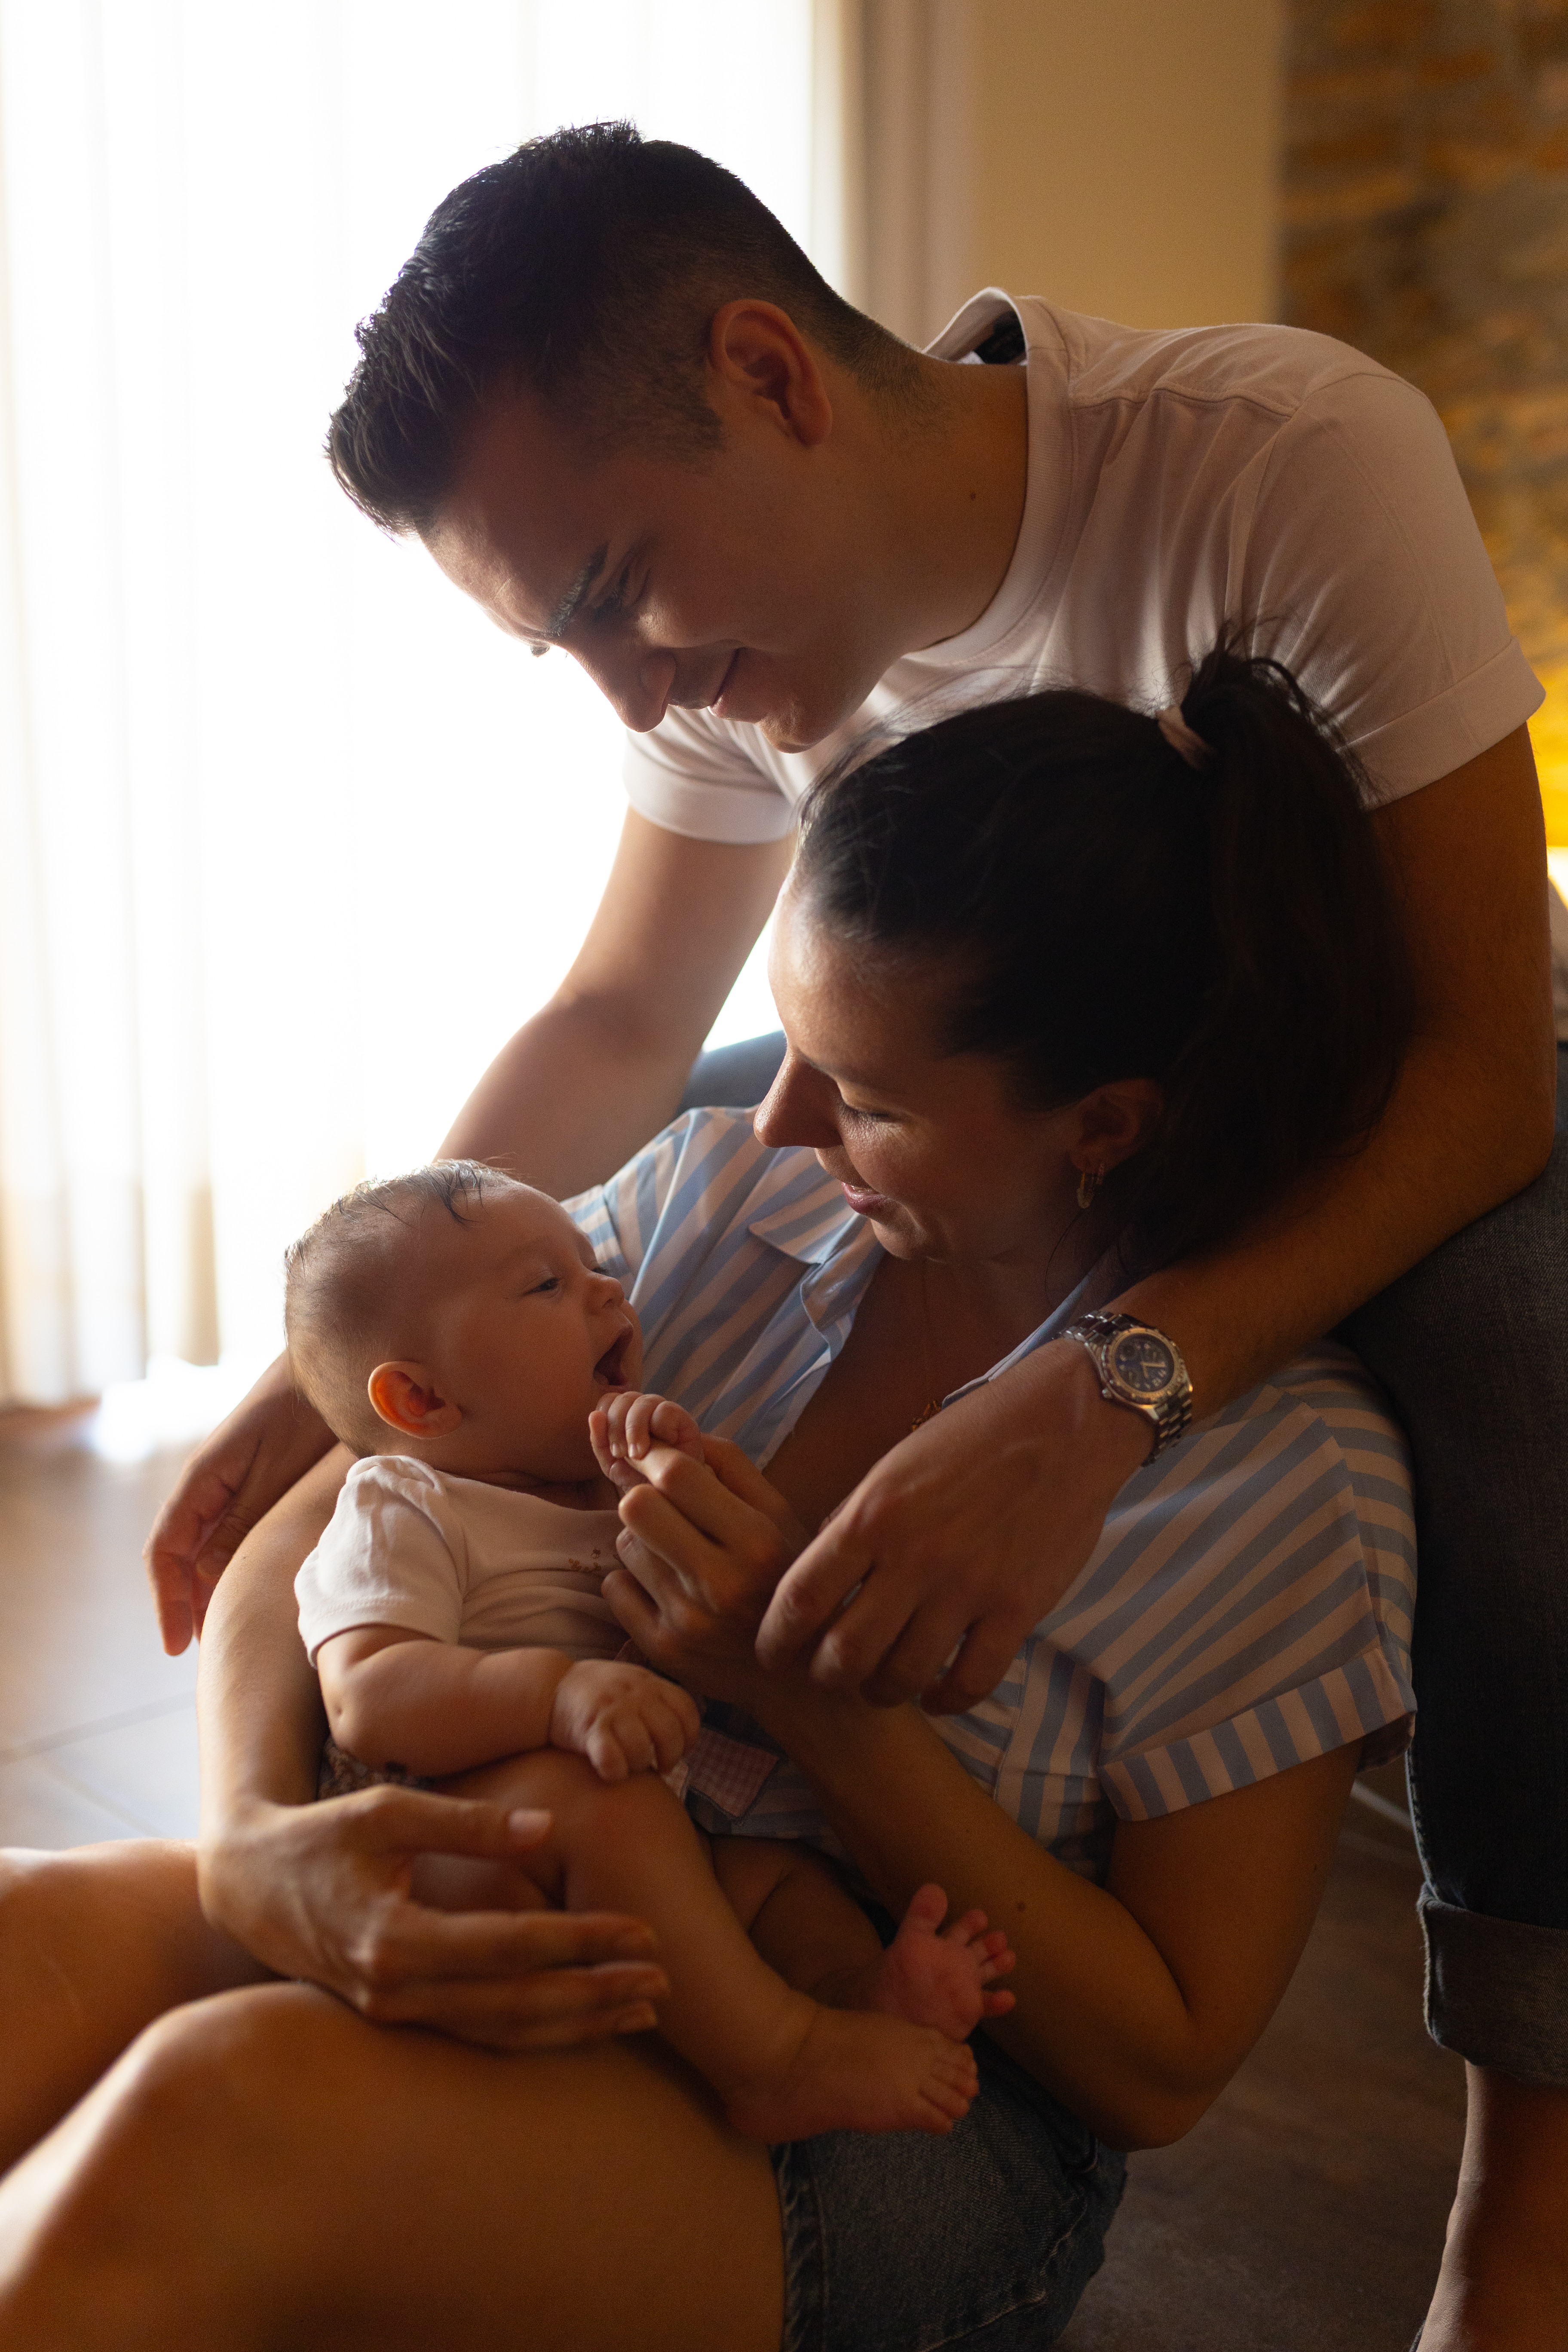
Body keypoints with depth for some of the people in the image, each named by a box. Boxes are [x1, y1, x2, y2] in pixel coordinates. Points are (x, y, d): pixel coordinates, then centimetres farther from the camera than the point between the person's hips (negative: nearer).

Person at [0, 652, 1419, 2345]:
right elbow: (292, 1550, 2)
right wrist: (259, 1840, -20)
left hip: (894, 2131, -4)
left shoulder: (1286, 1472, -12)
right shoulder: (721, 1188, 0)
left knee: (225, 2107, -33)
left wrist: (803, 1691, -20)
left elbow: (1159, 2067, -8)